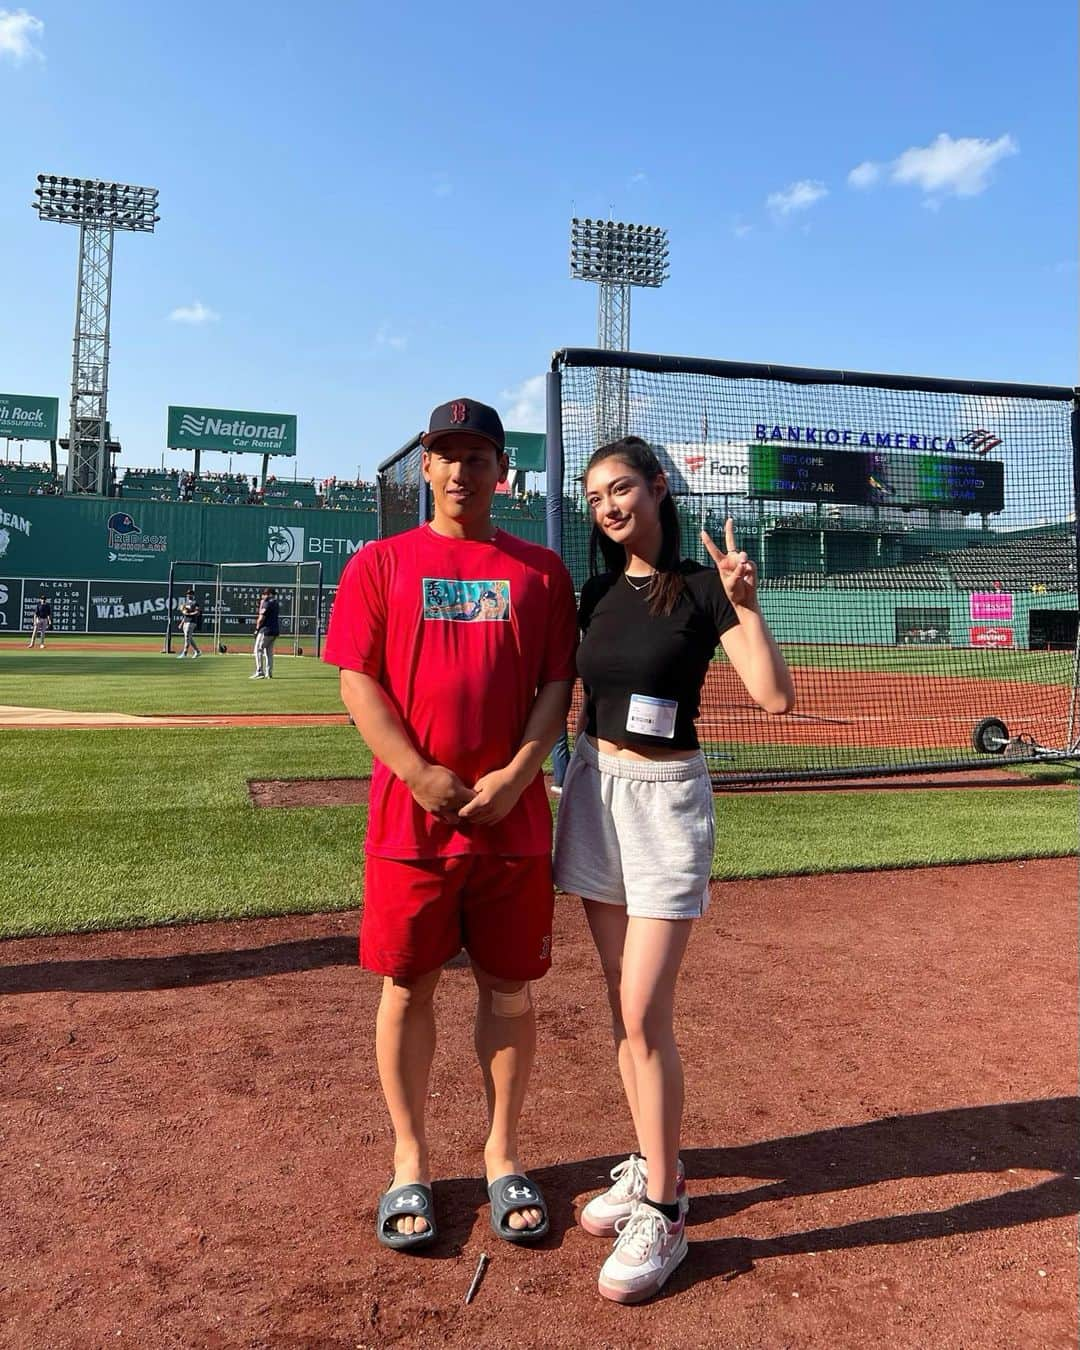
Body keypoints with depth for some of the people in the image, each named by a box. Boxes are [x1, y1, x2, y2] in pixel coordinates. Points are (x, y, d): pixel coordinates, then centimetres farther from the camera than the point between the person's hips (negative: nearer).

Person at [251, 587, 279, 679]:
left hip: (266, 630, -9)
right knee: (269, 651, 14)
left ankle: (260, 672, -8)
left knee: (258, 650, -3)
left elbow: (261, 618, -15)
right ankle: (269, 673, 14)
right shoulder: (275, 603, 14)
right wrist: (261, 603, 11)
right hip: (275, 630, 9)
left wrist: (257, 628, -3)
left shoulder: (267, 603, -13)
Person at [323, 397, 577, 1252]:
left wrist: (515, 775, -11)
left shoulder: (541, 570, 9)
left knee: (510, 987, 10)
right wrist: (422, 777, -13)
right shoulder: (380, 563, 6)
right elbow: (359, 684, -1)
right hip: (410, 814, -1)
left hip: (515, 816, 1)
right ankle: (411, 1162, 26)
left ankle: (503, 1153, 28)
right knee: (408, 985, 8)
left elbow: (558, 685, 4)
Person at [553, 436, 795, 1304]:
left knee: (646, 1012, -8)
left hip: (668, 796, -6)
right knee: (622, 1004, 12)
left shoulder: (701, 586, -7)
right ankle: (652, 1165, 28)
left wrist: (746, 605, -26)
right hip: (594, 789, 6)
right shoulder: (598, 592, 8)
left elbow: (776, 697, -17)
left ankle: (662, 1212, 7)